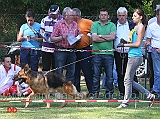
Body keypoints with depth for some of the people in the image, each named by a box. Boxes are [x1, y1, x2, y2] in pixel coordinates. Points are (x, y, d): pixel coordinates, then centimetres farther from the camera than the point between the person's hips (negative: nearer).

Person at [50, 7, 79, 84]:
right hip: (60, 51, -5)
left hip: (71, 51, 5)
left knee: (71, 73, 8)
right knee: (59, 73, -2)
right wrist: (61, 38, -17)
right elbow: (52, 39, -4)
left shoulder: (75, 25, 9)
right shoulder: (58, 24, -4)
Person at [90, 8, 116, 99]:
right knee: (96, 75, 3)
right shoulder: (95, 25, 7)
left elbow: (113, 36, -9)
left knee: (110, 75, 1)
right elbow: (94, 38, -6)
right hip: (97, 53, 0)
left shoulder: (112, 25, 8)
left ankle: (109, 93, 8)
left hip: (109, 53, 0)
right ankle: (95, 93, 9)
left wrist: (100, 36, -7)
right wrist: (107, 38, -6)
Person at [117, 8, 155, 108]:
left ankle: (126, 102, 3)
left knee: (128, 80, -5)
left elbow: (137, 44, -15)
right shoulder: (136, 27, 18)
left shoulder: (141, 27, -9)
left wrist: (125, 45, -11)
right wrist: (125, 42, 6)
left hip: (136, 56, -10)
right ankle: (149, 95, 17)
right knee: (129, 80, 11)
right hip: (132, 56, 10)